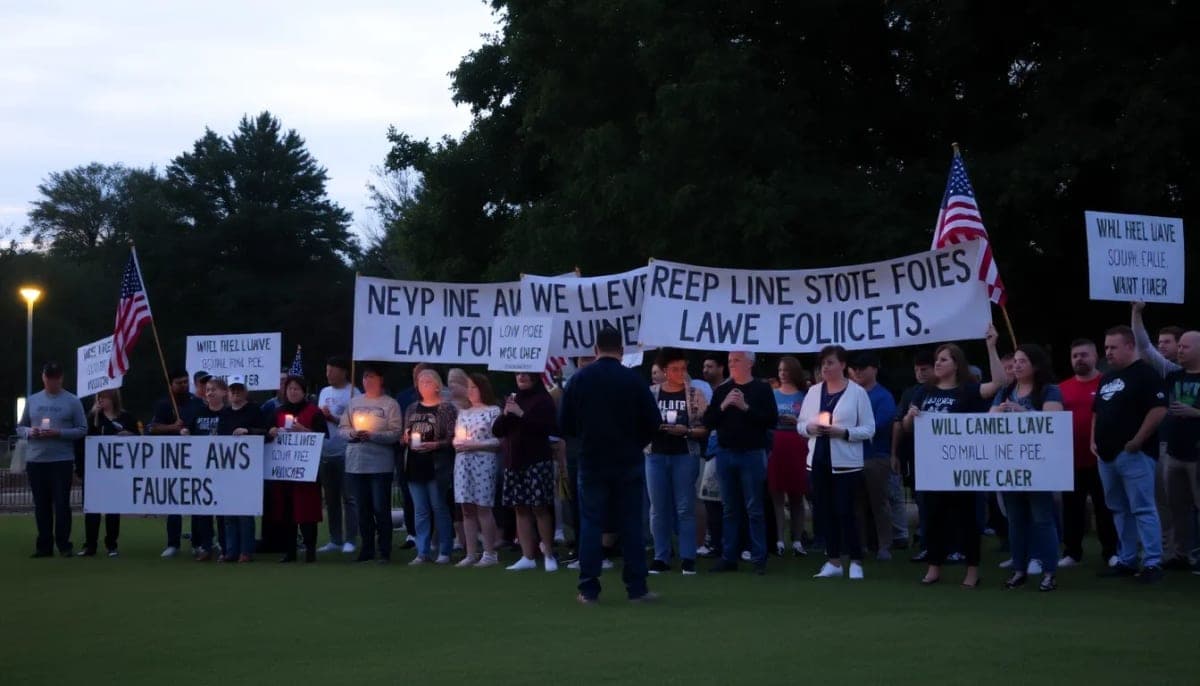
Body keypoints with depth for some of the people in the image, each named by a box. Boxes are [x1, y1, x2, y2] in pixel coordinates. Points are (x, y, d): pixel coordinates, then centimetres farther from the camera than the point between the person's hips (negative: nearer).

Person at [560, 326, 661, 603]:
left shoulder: (579, 380, -2)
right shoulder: (634, 380, -7)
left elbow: (565, 425, 1)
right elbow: (653, 422, -6)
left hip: (591, 462, 1)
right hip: (629, 463, -1)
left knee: (590, 523, 5)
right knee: (630, 524, 5)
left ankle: (588, 589, 2)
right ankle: (636, 588, 6)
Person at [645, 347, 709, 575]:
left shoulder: (694, 394, 1)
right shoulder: (651, 393, 5)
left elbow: (705, 428, 0)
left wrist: (686, 431, -16)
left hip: (685, 456, -2)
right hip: (655, 456, 2)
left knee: (685, 508, -1)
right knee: (659, 509, 5)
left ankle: (688, 558, 4)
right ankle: (661, 558, 11)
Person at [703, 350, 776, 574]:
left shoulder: (762, 389, -1)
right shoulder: (721, 390, 11)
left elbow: (772, 420, -10)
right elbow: (708, 421, 6)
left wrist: (746, 407, -17)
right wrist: (722, 406, -9)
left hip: (752, 454, -4)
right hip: (725, 454, 4)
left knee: (754, 509, -2)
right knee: (729, 509, 8)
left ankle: (759, 559, 0)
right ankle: (728, 558, 11)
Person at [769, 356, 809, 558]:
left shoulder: (804, 396, 7)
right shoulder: (772, 395, 11)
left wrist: (796, 421, -10)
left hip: (797, 447, -1)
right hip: (775, 447, 1)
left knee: (796, 495, 3)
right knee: (776, 494, -3)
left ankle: (797, 541, 6)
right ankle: (779, 540, -2)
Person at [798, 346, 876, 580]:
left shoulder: (857, 393, -3)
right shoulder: (813, 392, 10)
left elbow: (868, 429, -4)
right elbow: (800, 424, 13)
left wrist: (842, 432, -18)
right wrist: (810, 428, -10)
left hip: (845, 462, -5)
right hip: (818, 461, 5)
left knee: (845, 512, -6)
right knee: (825, 512, 7)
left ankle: (856, 562, 4)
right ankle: (833, 561, 16)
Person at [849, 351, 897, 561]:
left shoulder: (884, 397, -4)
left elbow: (875, 426, -15)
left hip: (876, 457, -5)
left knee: (879, 504, 0)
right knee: (857, 504, 9)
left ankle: (884, 547, 5)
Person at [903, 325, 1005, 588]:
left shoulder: (967, 391, -3)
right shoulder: (925, 392, 10)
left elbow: (998, 382, -18)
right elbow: (907, 427, 15)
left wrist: (991, 348, -22)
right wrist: (910, 415, -9)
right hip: (930, 462, 4)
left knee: (964, 514, 2)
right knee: (933, 515, 9)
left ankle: (972, 569, 8)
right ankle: (934, 567, 18)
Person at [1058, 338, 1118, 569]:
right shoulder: (1062, 388, 7)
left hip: (1100, 458, -3)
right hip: (1071, 460, 4)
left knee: (1105, 507, 4)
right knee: (1072, 508, 9)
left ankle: (1111, 552, 12)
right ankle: (1072, 552, 17)